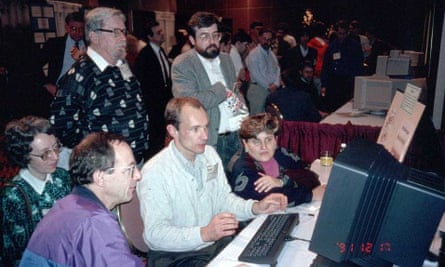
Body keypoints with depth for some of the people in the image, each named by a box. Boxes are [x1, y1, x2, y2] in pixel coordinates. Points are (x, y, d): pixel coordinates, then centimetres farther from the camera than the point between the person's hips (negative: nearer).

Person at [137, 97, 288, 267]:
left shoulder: (210, 154, 3)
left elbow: (223, 198, 10)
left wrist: (255, 208, -7)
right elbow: (155, 234, -22)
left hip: (217, 243, 7)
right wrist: (204, 234, -34)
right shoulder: (154, 172, -19)